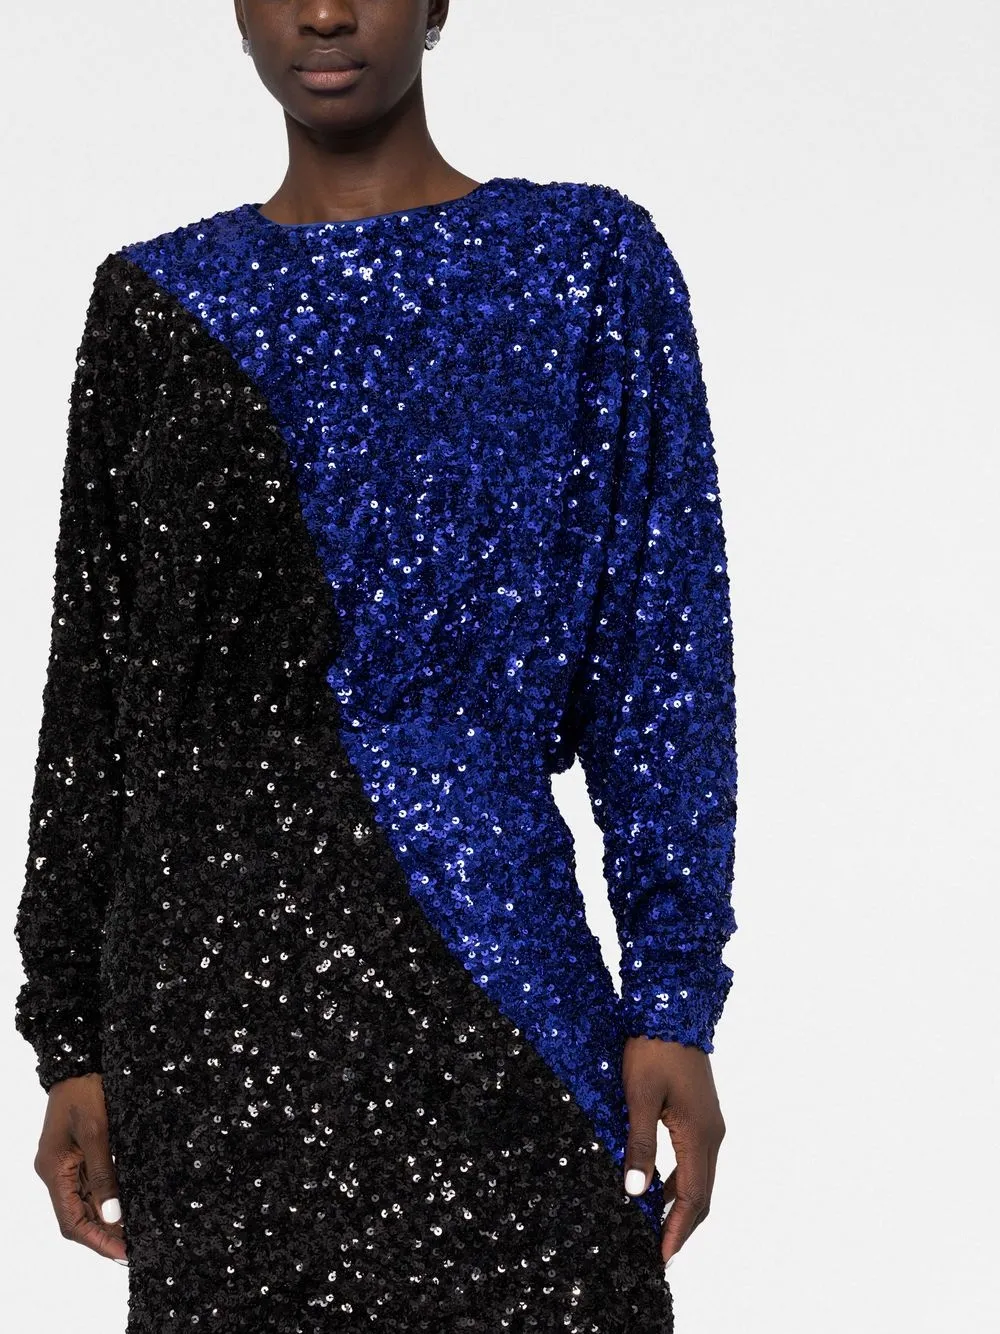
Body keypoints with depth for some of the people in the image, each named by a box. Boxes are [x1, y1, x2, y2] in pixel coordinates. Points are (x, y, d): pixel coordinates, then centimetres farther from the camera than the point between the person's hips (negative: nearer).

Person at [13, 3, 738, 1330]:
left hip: (479, 960, -2)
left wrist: (675, 1006, -7)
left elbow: (663, 662, 0)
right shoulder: (156, 299, 9)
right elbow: (95, 686, 10)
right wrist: (74, 1042, 6)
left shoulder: (591, 262, 3)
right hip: (208, 980, 3)